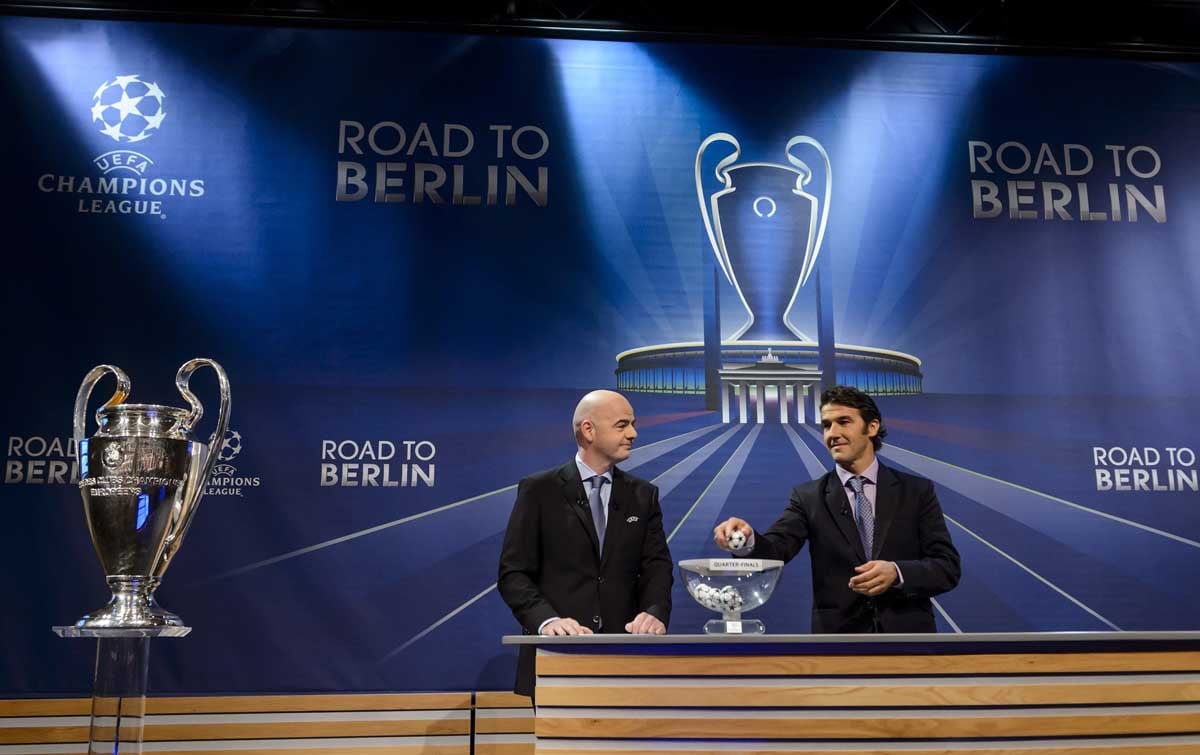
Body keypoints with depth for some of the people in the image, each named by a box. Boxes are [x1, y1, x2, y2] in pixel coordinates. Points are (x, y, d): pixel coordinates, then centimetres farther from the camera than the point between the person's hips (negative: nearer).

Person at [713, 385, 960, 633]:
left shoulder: (917, 491, 5)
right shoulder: (808, 497, 4)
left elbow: (948, 566, 0)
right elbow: (776, 549, -10)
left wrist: (896, 573, -17)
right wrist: (747, 541, -31)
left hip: (908, 635, -1)